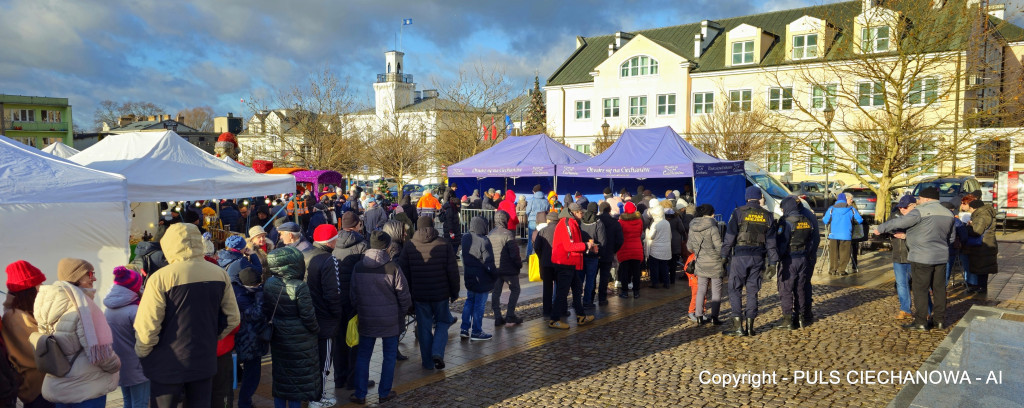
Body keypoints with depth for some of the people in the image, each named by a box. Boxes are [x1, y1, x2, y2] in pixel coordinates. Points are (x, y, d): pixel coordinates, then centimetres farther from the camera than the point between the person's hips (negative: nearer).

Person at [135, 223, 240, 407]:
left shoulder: (160, 278, -16)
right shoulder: (220, 274, -3)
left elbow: (146, 328, -15)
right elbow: (232, 319, 3)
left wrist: (142, 353, 3)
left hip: (167, 366, -3)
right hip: (205, 362, 4)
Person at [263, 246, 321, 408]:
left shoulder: (269, 284, -4)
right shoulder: (299, 286, -22)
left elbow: (266, 311, 5)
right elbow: (308, 315, -17)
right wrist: (315, 329, 0)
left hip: (278, 338, 6)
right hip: (300, 340, -6)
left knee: (280, 376, 17)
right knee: (298, 376, 7)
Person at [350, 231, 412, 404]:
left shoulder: (358, 267, -3)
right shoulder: (393, 268, -14)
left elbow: (353, 295, 5)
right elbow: (403, 295, -10)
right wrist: (401, 312, 7)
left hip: (366, 320, 3)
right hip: (390, 321, -3)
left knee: (363, 356, 14)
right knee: (389, 356, 12)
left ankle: (360, 394, 19)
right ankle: (384, 393, 19)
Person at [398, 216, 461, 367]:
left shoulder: (409, 247, -2)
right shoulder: (445, 245, -4)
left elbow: (403, 273, 0)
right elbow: (453, 272, -4)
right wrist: (454, 292, 7)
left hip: (419, 295, 1)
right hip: (441, 294, -1)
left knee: (424, 327, 11)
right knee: (442, 322, 17)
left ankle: (428, 362, 16)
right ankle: (438, 353, -2)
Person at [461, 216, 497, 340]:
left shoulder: (465, 238, 1)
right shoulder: (484, 241, -22)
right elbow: (489, 263, -17)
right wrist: (495, 276, -5)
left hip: (468, 277, 7)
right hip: (481, 279, -7)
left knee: (469, 301, 20)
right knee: (479, 305, 4)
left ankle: (464, 328, 21)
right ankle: (476, 332, 13)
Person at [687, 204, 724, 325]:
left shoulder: (692, 227, 2)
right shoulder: (712, 227, -16)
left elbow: (689, 246, 9)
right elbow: (719, 246, -17)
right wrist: (723, 256, 3)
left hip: (700, 263, 5)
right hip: (714, 263, -5)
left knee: (701, 289, 12)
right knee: (716, 290, 5)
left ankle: (699, 316, 12)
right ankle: (714, 317, 5)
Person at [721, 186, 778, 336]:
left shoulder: (738, 212, -3)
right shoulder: (767, 216, 8)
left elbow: (730, 237, -7)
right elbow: (771, 241, 9)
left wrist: (724, 256, -2)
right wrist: (772, 262, 11)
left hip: (740, 255, -4)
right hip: (758, 256, 4)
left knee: (735, 290, 2)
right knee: (752, 291, 10)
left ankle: (738, 326, -2)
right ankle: (750, 326, 12)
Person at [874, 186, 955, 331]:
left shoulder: (922, 211, -13)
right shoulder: (948, 214, 13)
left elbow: (900, 222, -15)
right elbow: (951, 238, 20)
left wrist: (881, 228, -3)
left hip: (922, 258, -8)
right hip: (941, 257, 8)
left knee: (920, 289, -2)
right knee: (939, 288, 12)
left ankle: (921, 321, 1)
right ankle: (940, 320, 18)